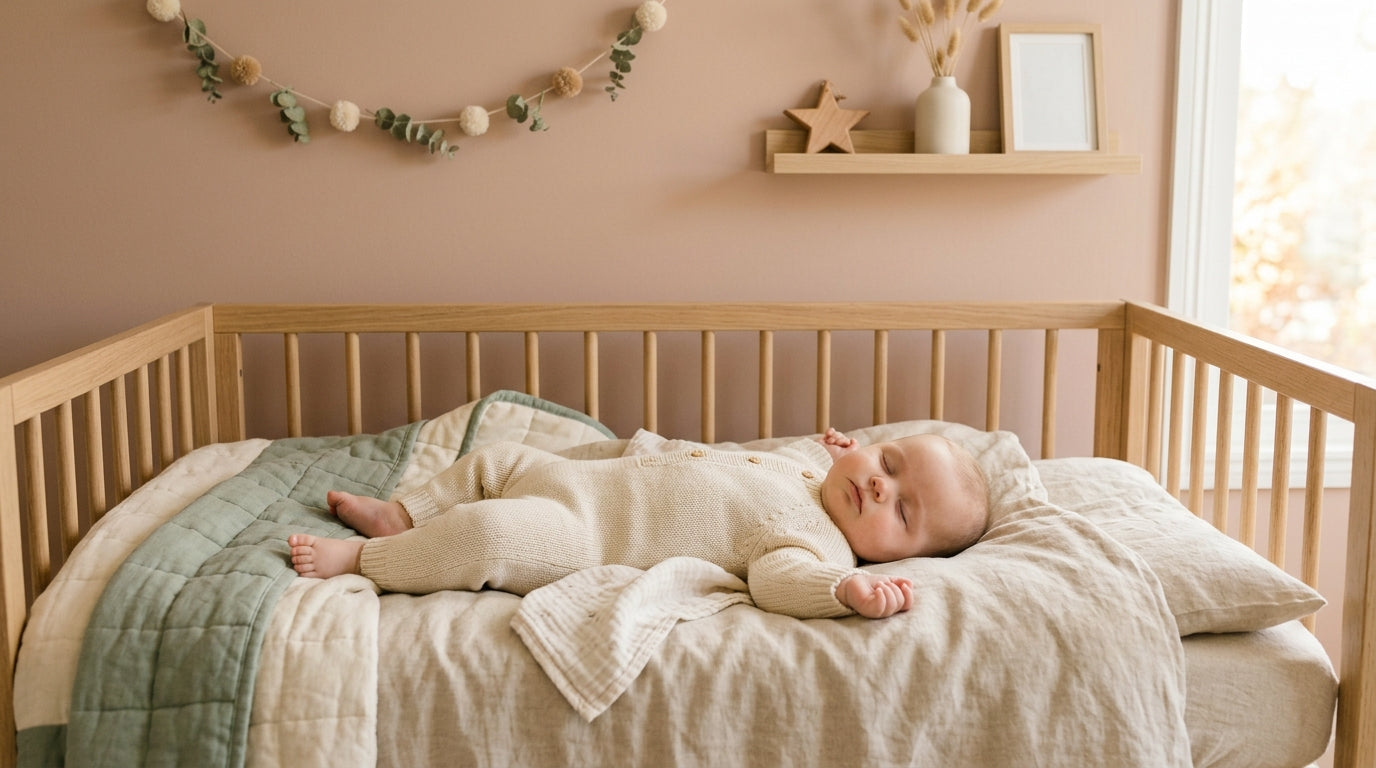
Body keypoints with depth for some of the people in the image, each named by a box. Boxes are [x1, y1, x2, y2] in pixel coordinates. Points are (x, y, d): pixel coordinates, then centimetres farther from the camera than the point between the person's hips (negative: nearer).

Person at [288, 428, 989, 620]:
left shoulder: (824, 543, -19)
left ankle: (360, 558, -7)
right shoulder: (808, 462, 5)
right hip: (590, 476, 9)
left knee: (491, 533, -27)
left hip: (583, 538, -9)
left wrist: (846, 590, -56)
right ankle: (399, 516, 34)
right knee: (496, 459, 20)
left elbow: (777, 574, -41)